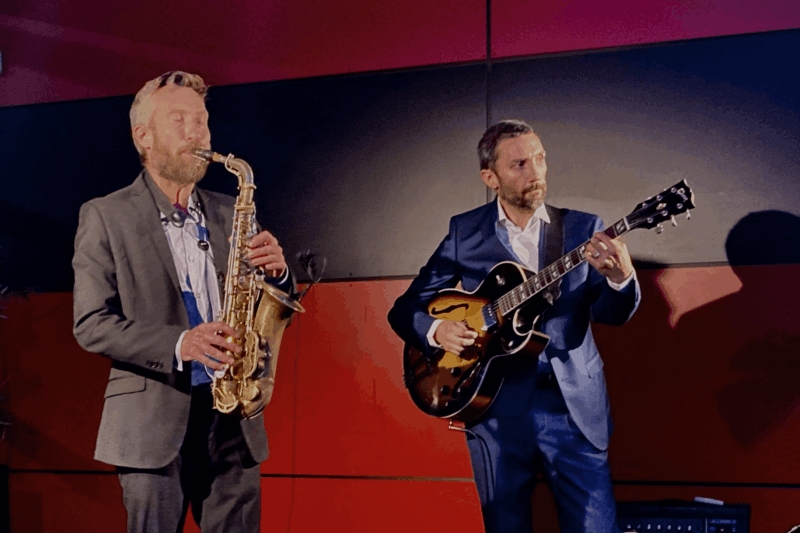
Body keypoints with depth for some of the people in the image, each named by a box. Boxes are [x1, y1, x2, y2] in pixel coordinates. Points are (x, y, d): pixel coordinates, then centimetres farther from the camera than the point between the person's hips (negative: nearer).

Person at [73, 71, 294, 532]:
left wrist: (277, 272, -7)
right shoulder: (105, 217, 2)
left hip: (235, 423, 4)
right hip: (153, 424, -3)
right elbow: (91, 324, -5)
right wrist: (176, 344, -19)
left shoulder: (232, 215, 15)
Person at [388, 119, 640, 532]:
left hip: (575, 407, 0)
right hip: (498, 409, 0)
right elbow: (404, 309, 8)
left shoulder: (583, 229, 6)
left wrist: (620, 278, -26)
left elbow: (610, 314, -4)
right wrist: (435, 331, -14)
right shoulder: (465, 232, 5)